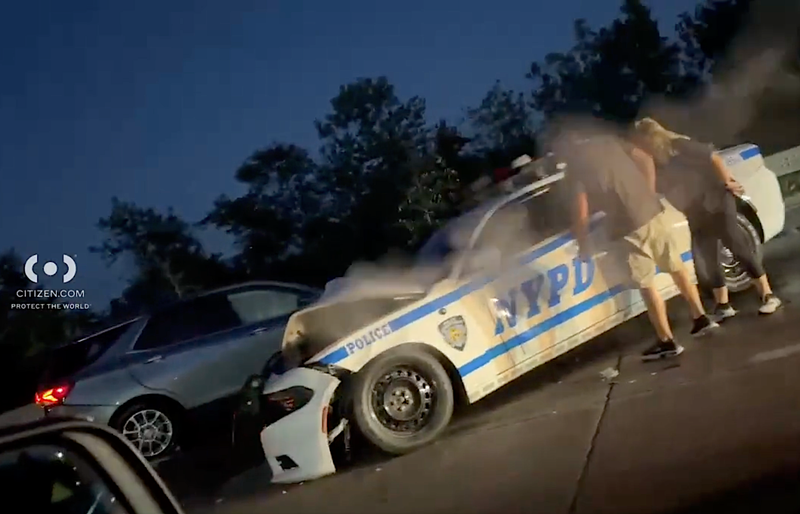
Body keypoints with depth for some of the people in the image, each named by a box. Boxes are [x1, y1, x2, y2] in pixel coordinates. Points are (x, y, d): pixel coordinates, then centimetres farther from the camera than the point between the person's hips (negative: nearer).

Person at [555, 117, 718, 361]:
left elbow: (582, 214, -8)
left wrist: (583, 246, 6)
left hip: (629, 226, -6)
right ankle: (701, 317, 27)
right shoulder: (609, 141, 11)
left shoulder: (574, 168, -6)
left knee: (647, 285, 4)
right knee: (677, 267, 19)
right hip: (653, 211, 6)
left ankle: (667, 341, 9)